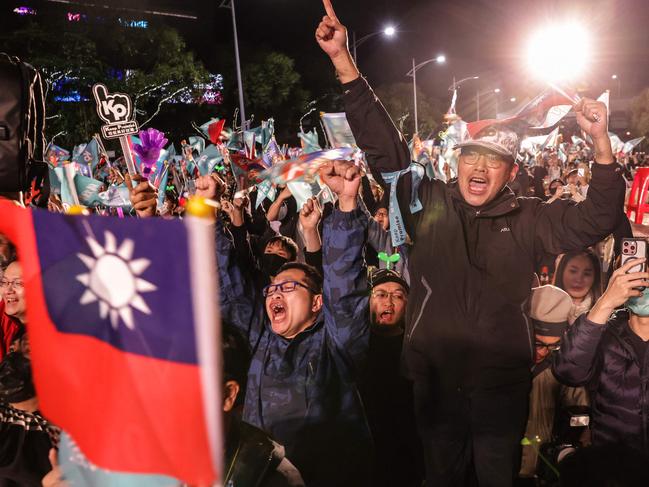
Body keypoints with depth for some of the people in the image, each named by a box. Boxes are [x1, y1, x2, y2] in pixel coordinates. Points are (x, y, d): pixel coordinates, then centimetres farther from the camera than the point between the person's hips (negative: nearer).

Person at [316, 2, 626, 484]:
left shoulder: (528, 218, -2)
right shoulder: (429, 202, -3)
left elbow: (597, 220, -6)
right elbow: (384, 146, -6)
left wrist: (600, 141, -19)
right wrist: (344, 62, -10)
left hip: (502, 385, 0)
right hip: (435, 380, 1)